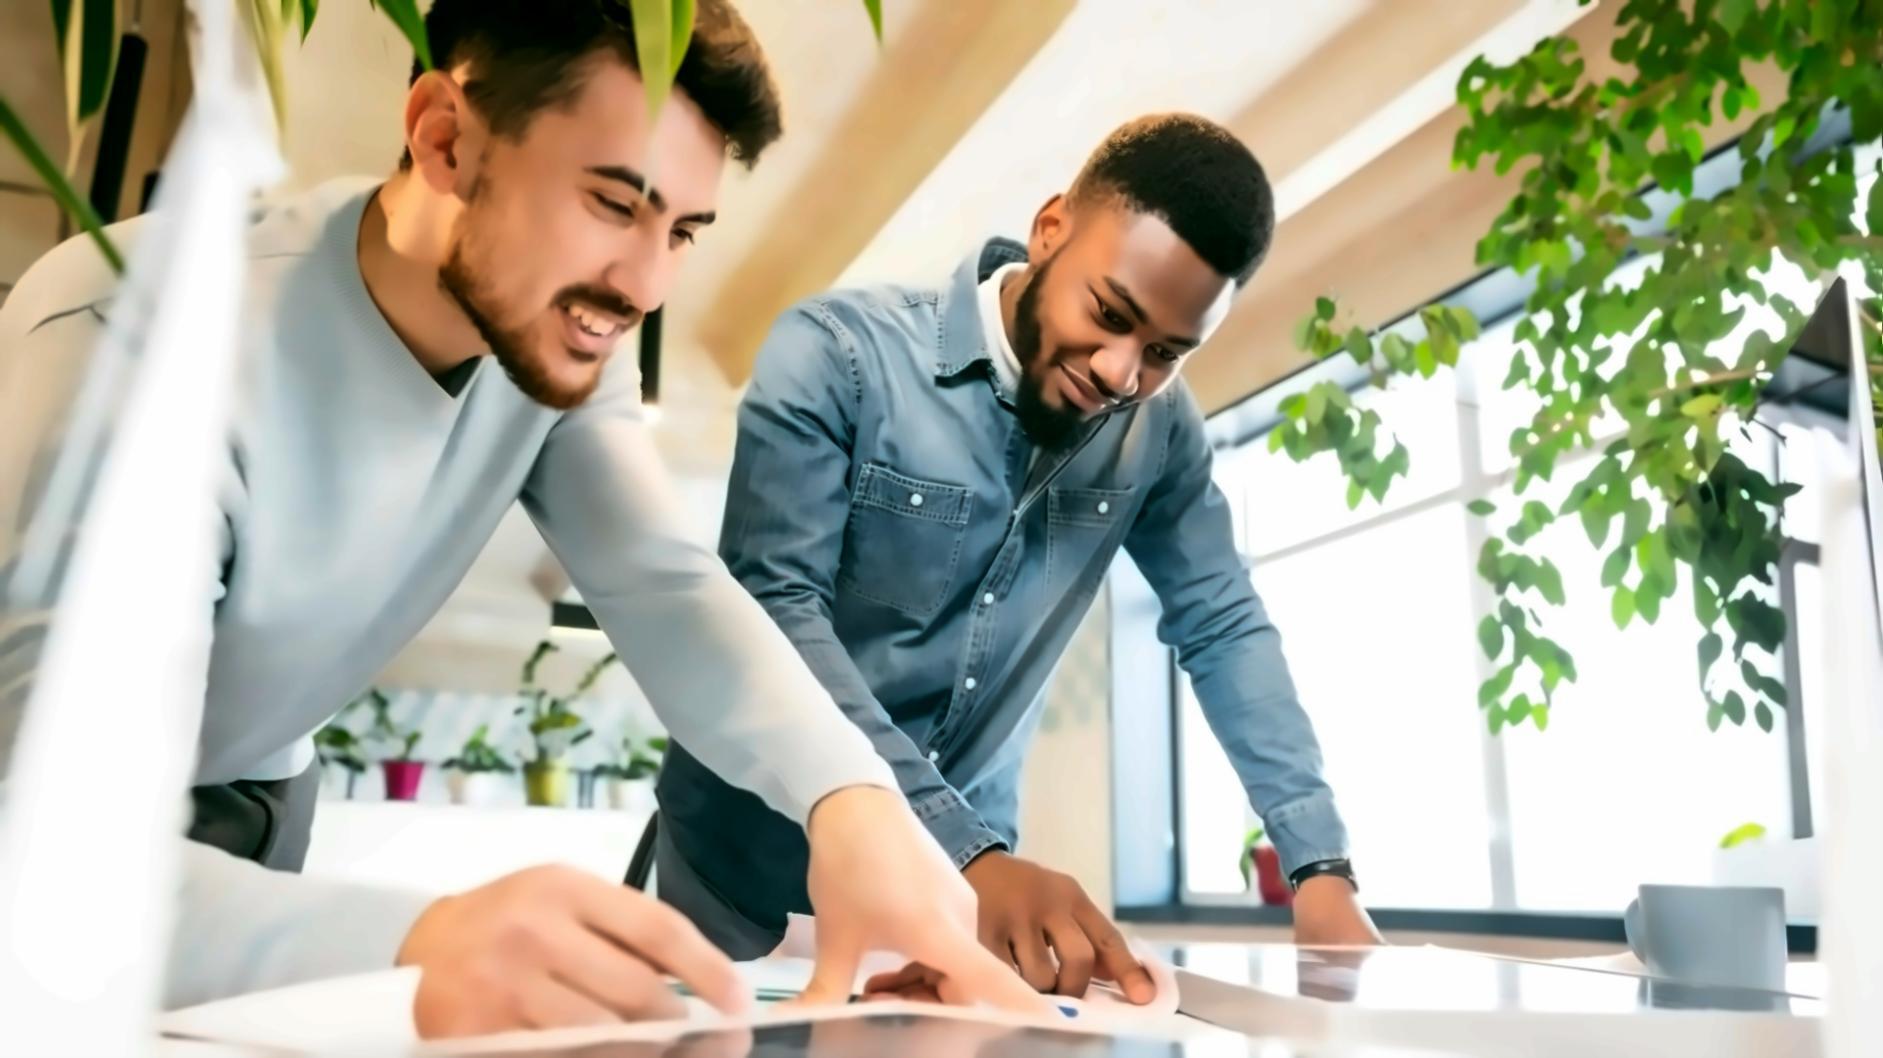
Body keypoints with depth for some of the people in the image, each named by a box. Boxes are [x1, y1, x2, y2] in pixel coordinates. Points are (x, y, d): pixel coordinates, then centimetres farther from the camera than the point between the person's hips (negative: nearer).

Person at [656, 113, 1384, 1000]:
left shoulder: (1158, 430, -5)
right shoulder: (836, 353, -18)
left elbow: (1224, 629, 3)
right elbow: (773, 614, -26)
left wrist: (1319, 864, -6)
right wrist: (968, 852, -35)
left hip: (960, 878, 3)